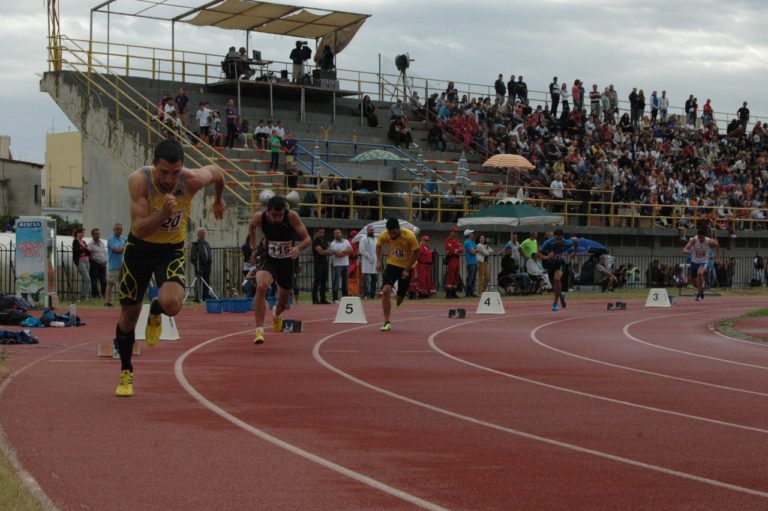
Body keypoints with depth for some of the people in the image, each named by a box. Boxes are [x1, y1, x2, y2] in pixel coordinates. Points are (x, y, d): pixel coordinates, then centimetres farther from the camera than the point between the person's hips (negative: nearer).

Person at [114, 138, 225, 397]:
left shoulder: (192, 180, -22)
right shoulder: (139, 180, -26)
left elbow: (216, 172, 3)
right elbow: (138, 229, -30)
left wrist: (219, 199, 22)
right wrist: (164, 214, -46)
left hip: (172, 250, 0)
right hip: (139, 248, 0)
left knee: (171, 304, -28)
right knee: (128, 316, 10)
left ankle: (155, 313, 12)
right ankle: (126, 373, 35)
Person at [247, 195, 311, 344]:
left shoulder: (292, 216, -23)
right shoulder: (259, 218, -18)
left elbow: (307, 239, -21)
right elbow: (251, 226, 8)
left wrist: (298, 248, -41)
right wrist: (254, 248, 7)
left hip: (287, 261, 1)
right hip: (268, 260, -1)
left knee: (283, 302, 17)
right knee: (261, 287, -32)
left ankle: (276, 314, 57)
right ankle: (259, 330, -30)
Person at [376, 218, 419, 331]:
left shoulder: (409, 236, -27)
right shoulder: (383, 235, -18)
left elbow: (416, 253, -15)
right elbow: (379, 246, 6)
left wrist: (407, 270, -18)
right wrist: (378, 261, -3)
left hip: (407, 267, -1)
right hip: (392, 264, 1)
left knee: (400, 297, 5)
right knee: (386, 290, -21)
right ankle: (387, 322, -16)